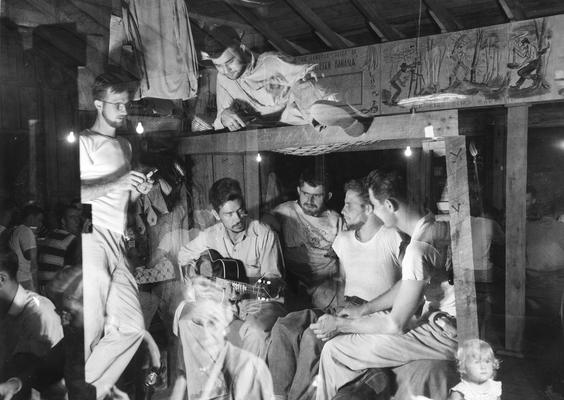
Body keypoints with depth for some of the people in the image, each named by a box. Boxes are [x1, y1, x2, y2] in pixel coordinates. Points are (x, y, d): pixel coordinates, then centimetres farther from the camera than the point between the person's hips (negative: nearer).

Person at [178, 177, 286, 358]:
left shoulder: (264, 234, -11)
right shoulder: (209, 236, 1)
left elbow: (273, 278, -10)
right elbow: (183, 255, 21)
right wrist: (194, 275, 2)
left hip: (260, 302, -4)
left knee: (257, 331, -36)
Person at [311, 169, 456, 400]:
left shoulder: (419, 248, -25)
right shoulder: (435, 225, 6)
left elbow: (396, 325, -21)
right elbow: (408, 285, 17)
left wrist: (340, 325, -9)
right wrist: (363, 309, 15)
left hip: (444, 334, -10)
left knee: (334, 350, -9)